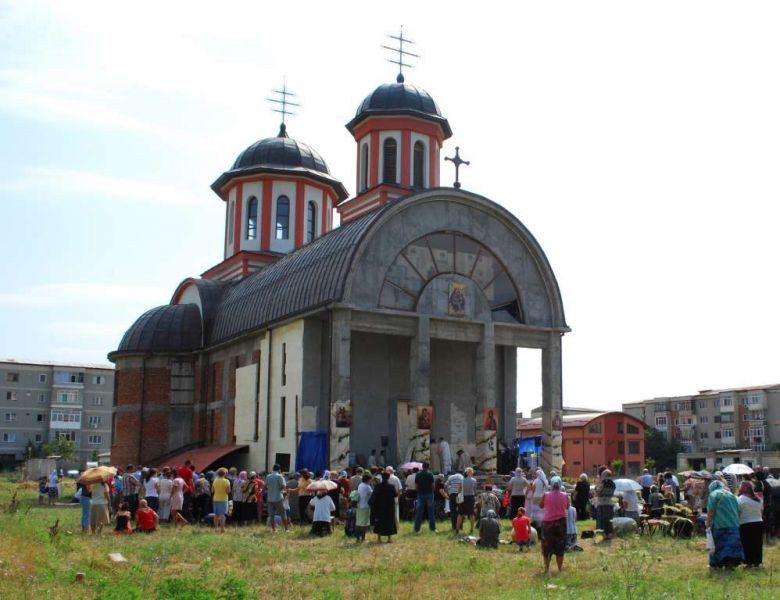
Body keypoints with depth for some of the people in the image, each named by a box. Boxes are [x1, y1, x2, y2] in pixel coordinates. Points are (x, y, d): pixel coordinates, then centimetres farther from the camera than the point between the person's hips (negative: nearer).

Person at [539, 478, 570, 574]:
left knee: (547, 546, 11)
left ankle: (547, 568, 12)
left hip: (547, 522, -1)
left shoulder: (546, 495, -8)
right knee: (560, 547, 10)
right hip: (560, 522, 1)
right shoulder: (565, 496, -5)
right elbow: (567, 507, 11)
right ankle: (559, 569, 13)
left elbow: (541, 506, 7)